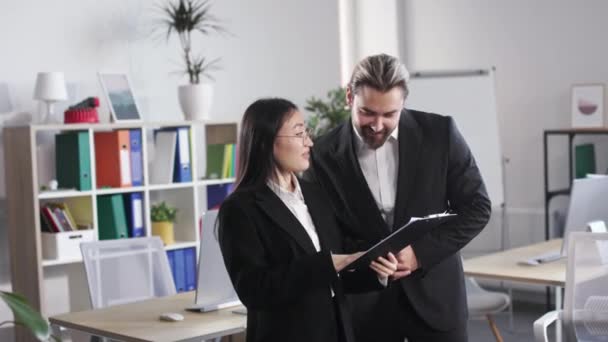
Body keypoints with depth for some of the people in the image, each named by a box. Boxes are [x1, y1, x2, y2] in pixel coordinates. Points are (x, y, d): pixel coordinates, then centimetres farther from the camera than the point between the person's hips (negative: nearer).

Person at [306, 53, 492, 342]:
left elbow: (476, 207, -3)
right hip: (364, 303, 0)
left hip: (433, 291, 0)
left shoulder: (439, 132, -7)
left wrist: (421, 253, -14)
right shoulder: (325, 155, -7)